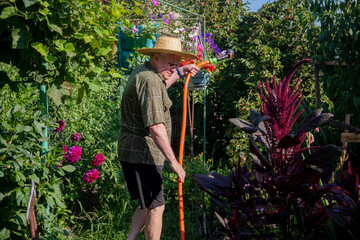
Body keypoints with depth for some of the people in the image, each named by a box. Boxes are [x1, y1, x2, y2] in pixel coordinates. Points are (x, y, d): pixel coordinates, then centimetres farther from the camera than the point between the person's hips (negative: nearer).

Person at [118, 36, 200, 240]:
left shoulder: (143, 72, 14)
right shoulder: (149, 81, -19)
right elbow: (155, 126, -26)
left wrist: (180, 73, 34)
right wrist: (173, 161, -24)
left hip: (137, 153, 11)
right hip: (142, 154, -11)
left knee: (148, 205, 18)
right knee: (156, 207, -3)